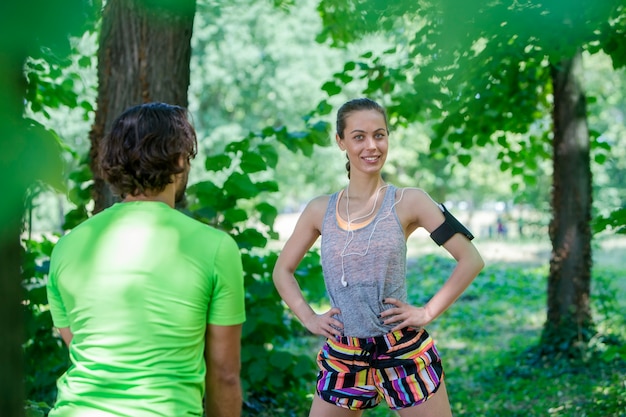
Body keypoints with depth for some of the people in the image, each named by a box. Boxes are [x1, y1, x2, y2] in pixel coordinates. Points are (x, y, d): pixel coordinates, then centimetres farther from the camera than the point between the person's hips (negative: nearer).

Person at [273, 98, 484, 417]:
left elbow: (471, 260, -4)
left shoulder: (408, 202, -5)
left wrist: (428, 313, -8)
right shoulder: (319, 211, 3)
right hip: (342, 355, 3)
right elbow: (282, 270, 15)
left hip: (403, 351, -3)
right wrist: (308, 318, 2)